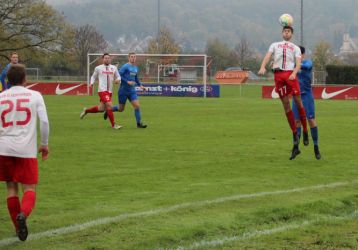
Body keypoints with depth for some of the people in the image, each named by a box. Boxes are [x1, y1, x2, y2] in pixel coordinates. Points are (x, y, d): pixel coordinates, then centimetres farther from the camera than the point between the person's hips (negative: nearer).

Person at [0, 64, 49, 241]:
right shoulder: (34, 96, 2)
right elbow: (44, 122, -3)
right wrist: (45, 144, 9)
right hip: (27, 149, -2)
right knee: (30, 188, 4)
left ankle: (19, 227, 16)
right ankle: (23, 214, -26)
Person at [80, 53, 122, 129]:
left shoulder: (113, 68, 11)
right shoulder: (98, 68, 4)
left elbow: (118, 77, 15)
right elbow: (94, 76, 16)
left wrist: (117, 80, -8)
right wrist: (92, 83, -3)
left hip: (109, 91, 5)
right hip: (102, 90, -5)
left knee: (101, 108, 10)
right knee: (109, 105, -19)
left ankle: (86, 111, 35)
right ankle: (113, 125, -13)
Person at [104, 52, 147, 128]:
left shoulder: (136, 68, 10)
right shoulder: (125, 67, -13)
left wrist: (140, 85, 11)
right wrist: (127, 82, -25)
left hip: (132, 91, 6)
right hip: (123, 91, -6)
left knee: (137, 106, -9)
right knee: (121, 109, 5)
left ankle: (139, 123, -2)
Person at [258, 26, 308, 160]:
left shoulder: (295, 48, 16)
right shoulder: (275, 45, 21)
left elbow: (298, 63, 1)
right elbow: (267, 56, 6)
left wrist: (294, 73, -20)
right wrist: (263, 67, -15)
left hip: (290, 74, -1)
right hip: (278, 74, 1)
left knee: (298, 101, -12)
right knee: (286, 105, 0)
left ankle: (305, 132, -1)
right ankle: (295, 141, 3)